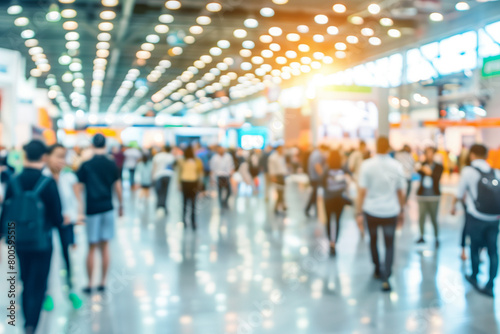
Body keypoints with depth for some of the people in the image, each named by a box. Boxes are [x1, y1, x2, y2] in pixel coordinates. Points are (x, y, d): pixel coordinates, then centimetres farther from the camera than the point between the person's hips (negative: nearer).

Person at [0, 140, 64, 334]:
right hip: (42, 242, -4)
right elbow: (56, 216, -12)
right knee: (38, 285, 5)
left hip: (19, 242, 4)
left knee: (26, 283, 20)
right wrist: (62, 221, 10)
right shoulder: (48, 183, -18)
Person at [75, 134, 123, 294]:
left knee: (92, 248, 7)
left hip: (92, 209, -1)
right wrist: (121, 205, 15)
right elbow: (117, 186, 4)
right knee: (105, 247, 8)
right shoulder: (112, 164, 0)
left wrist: (80, 209, -2)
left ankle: (90, 284, 10)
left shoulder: (86, 165, -3)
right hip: (108, 208, 1)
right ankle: (103, 282, 13)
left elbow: (78, 188, -5)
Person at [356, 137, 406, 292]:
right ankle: (385, 277, 1)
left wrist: (359, 212, -6)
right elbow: (401, 192, 3)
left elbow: (362, 191, -12)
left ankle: (378, 270, 35)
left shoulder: (367, 165, -10)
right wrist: (401, 210, 15)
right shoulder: (396, 166, -4)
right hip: (390, 211, 0)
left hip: (371, 210, 0)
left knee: (373, 240, 22)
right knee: (389, 244, 11)